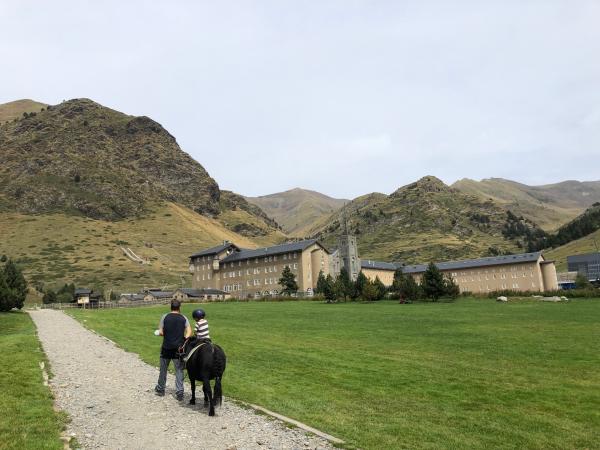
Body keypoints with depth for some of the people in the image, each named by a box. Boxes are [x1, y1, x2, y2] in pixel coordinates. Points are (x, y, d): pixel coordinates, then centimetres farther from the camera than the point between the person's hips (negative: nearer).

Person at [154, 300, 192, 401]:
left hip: (166, 347, 0)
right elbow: (189, 331, -10)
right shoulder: (184, 318, 1)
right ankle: (179, 392, 0)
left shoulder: (165, 317, -3)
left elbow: (160, 332, -4)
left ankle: (160, 389, 32)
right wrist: (184, 338, -5)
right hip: (179, 348, 0)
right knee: (179, 370, 5)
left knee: (163, 369, 16)